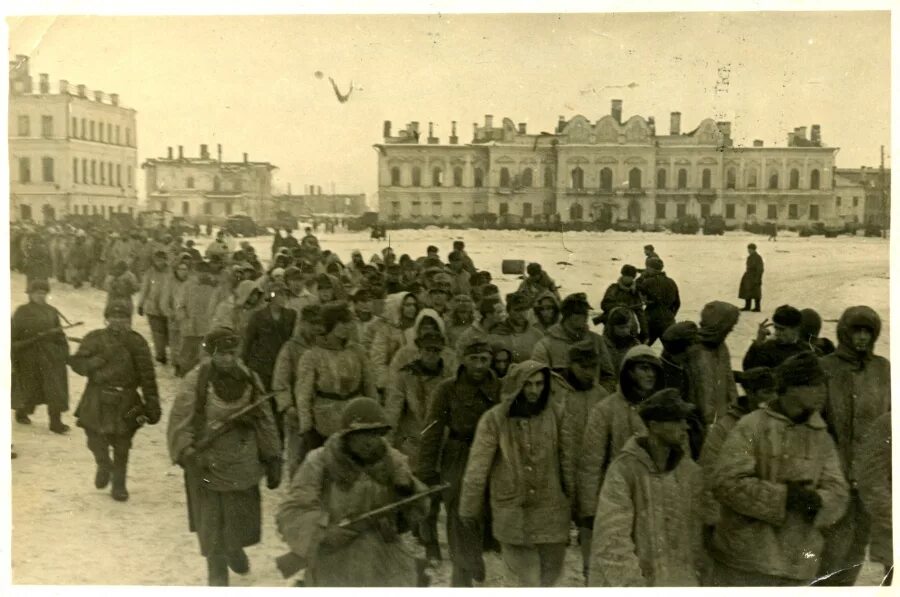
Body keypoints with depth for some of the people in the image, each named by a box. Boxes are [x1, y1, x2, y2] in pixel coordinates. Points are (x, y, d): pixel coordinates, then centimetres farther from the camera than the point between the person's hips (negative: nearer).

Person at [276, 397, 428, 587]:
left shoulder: (392, 462, 2)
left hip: (385, 568, 3)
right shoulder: (320, 463, -9)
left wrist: (408, 490, -15)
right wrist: (323, 531, -29)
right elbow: (291, 514, -12)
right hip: (335, 569, -3)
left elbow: (414, 514, 6)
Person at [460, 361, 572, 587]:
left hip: (550, 510, 2)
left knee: (550, 573, 13)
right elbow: (477, 466, -5)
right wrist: (469, 507, -1)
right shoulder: (494, 418, -10)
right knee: (528, 578, 2)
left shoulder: (556, 414, -4)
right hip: (511, 511, -2)